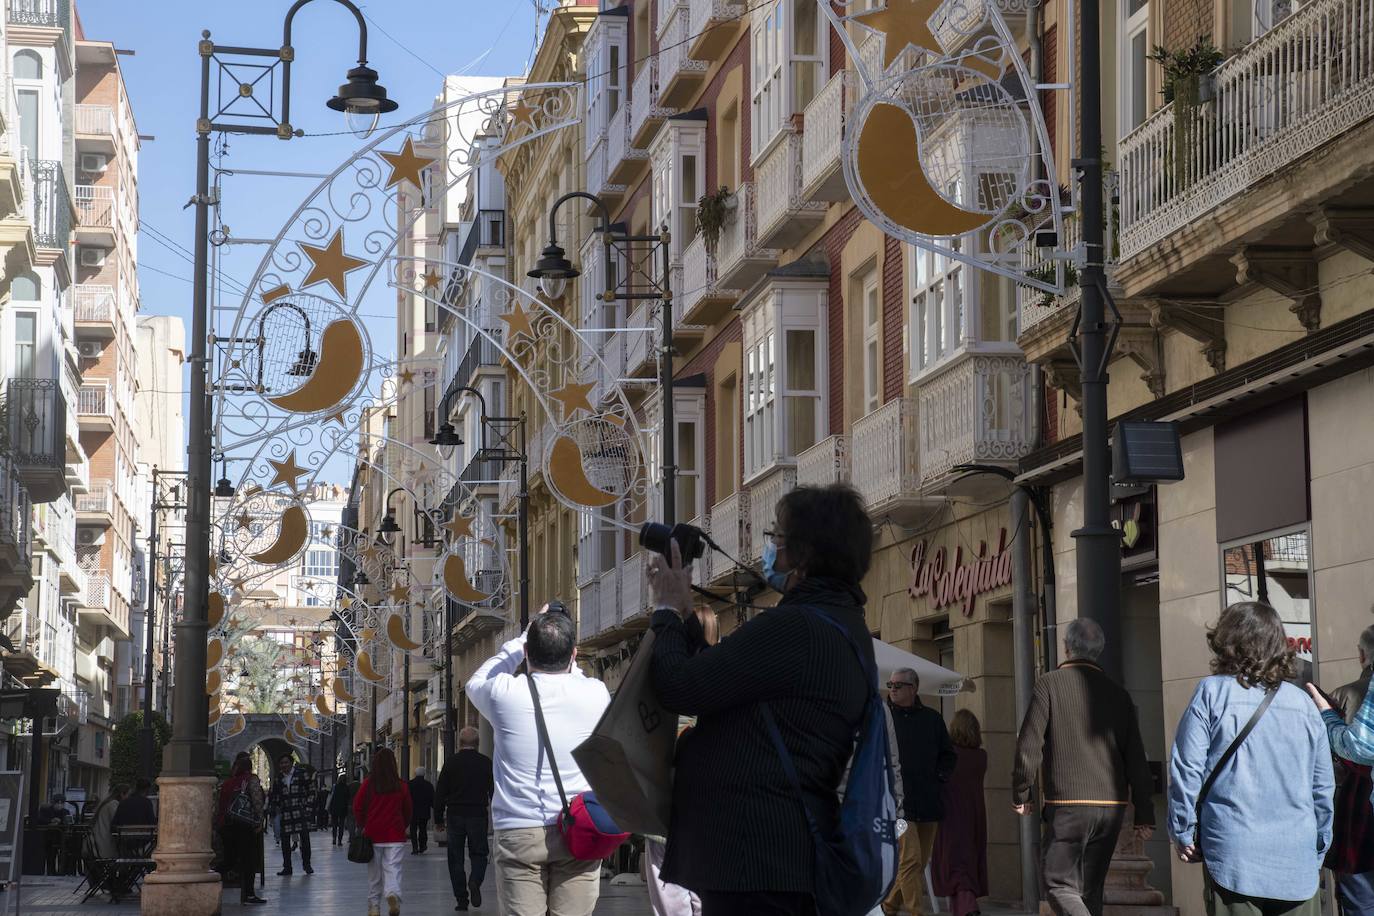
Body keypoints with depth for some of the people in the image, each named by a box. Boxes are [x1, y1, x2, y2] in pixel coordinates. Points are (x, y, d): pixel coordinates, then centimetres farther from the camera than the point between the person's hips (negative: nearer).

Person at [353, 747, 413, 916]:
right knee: (393, 868, -2)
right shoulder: (401, 786, -3)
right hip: (395, 836, 0)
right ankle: (393, 893, -29)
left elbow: (357, 807, -2)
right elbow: (408, 811, 4)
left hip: (373, 834, 0)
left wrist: (362, 827, 15)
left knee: (374, 873, 12)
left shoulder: (368, 784, -5)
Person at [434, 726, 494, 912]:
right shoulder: (486, 762, 0)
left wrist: (439, 819, 8)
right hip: (478, 815, 0)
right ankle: (475, 881, -19)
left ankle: (461, 899, 5)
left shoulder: (451, 763, -1)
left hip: (455, 815, 0)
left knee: (456, 858, 7)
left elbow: (440, 793, 1)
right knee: (479, 854, 11)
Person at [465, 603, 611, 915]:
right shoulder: (595, 695, -1)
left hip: (519, 834, -1)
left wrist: (522, 640, 26)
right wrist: (565, 659, 31)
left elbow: (476, 682, 22)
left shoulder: (506, 693, -4)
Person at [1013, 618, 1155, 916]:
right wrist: (1144, 814, 11)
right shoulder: (1117, 693, 9)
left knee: (1060, 885, 0)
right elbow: (1136, 759, 8)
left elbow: (1029, 745, -8)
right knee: (1091, 888, 15)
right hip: (1112, 804, 5)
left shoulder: (1050, 684, -3)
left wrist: (1020, 794, 5)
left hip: (1067, 804, -5)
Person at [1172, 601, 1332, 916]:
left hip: (1233, 853, -3)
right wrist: (1319, 848, 23)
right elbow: (1323, 786, 12)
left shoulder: (1212, 693, -3)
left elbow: (1187, 769, -5)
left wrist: (1183, 833, 6)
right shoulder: (1302, 703, 7)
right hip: (1297, 861, 3)